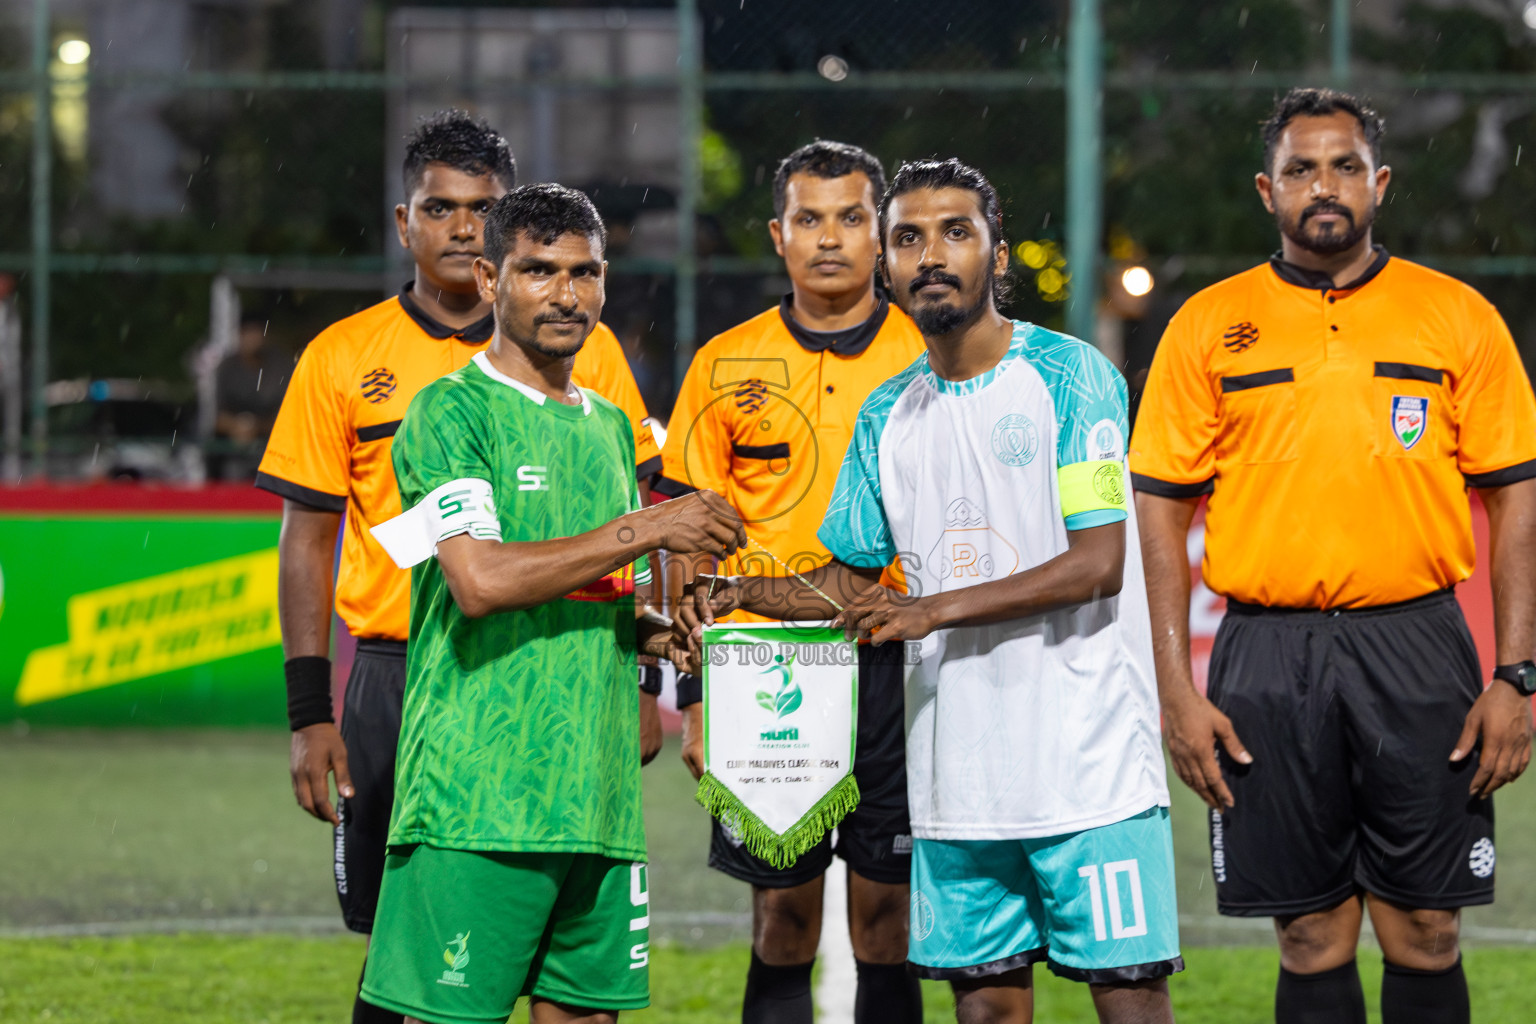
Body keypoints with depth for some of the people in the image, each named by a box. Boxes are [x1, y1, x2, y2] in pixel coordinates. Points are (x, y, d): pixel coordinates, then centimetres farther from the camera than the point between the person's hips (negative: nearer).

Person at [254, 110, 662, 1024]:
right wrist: (311, 714, 0)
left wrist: (638, 683, 2)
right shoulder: (343, 358, 5)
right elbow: (307, 539, 6)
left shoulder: (584, 351, 5)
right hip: (397, 677, 0)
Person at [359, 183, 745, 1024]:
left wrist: (651, 629, 6)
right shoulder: (450, 411, -4)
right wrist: (646, 529, -13)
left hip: (597, 795, 7)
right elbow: (480, 581, -18)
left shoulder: (610, 425, 19)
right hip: (477, 793, -7)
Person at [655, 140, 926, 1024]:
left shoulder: (929, 359, 4)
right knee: (783, 918, 2)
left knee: (886, 916, 2)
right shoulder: (727, 368, 6)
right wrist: (696, 696, 0)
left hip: (896, 658, 0)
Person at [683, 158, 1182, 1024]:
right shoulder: (888, 417, 13)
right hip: (958, 774, 5)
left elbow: (1098, 564, -13)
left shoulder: (1069, 376, -5)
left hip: (1089, 757, -5)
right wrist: (743, 593, 4)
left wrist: (935, 610, -17)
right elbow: (850, 579, 23)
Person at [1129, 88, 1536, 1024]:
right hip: (1269, 657, 0)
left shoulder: (1459, 317, 6)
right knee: (1313, 940, 3)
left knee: (1425, 935, 1)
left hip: (1417, 648, 0)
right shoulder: (1208, 327, 6)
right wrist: (1177, 691, -3)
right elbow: (1160, 514, 5)